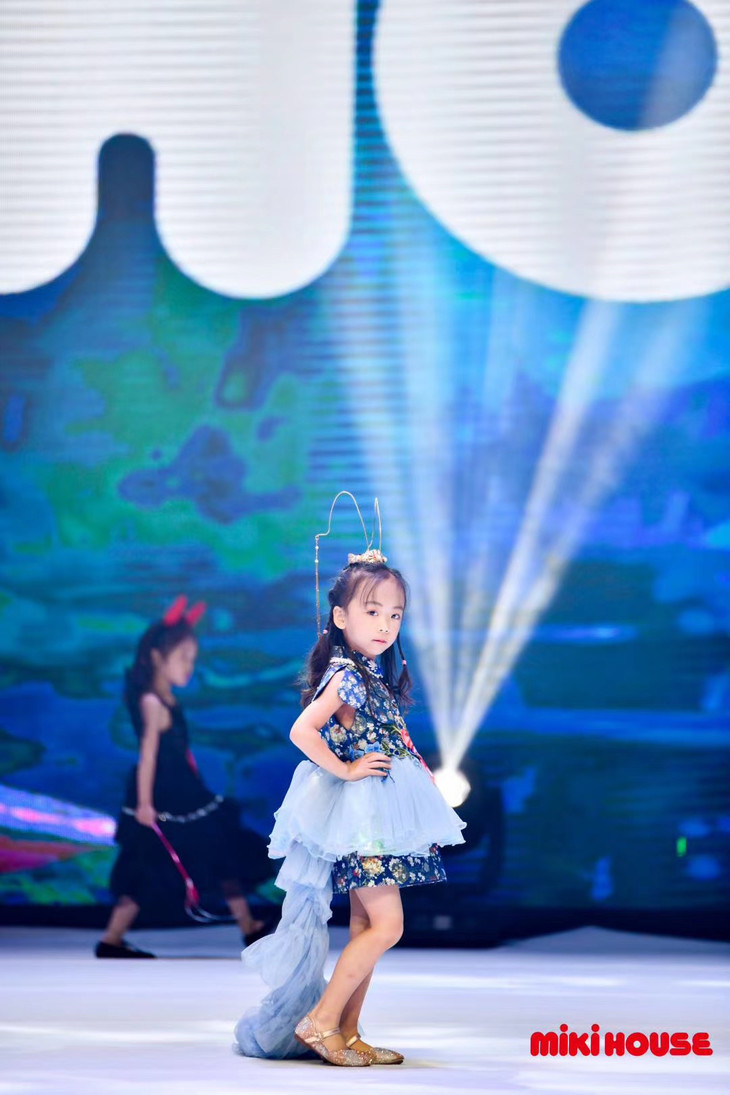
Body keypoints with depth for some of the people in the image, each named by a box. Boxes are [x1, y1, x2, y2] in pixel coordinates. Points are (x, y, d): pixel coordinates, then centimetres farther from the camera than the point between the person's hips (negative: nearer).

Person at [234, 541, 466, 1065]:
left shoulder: (377, 677, 14)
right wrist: (344, 770, -19)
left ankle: (347, 1035, 12)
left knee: (365, 927, 9)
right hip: (359, 811, -9)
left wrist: (418, 768, 9)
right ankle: (320, 1021, -9)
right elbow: (302, 731, -24)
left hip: (379, 814, 9)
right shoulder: (345, 676, -14)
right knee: (387, 924, -12)